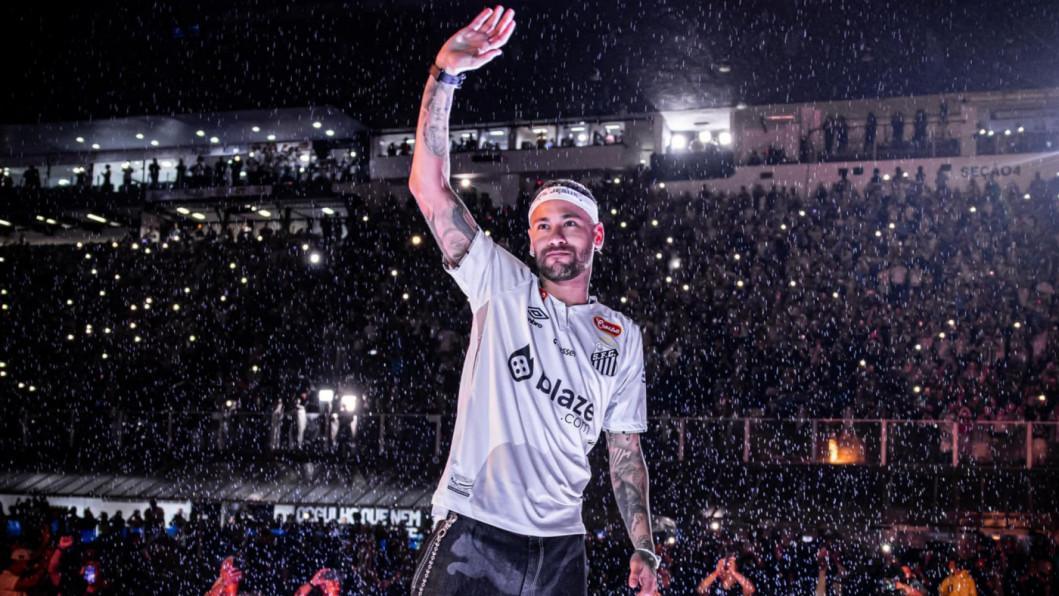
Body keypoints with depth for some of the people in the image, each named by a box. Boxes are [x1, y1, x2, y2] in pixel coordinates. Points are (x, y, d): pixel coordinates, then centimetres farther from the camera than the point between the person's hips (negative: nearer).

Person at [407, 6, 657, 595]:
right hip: (473, 533, -3)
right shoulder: (502, 288, 4)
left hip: (561, 548, 3)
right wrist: (444, 75, -17)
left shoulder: (623, 336, 13)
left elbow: (625, 451, 16)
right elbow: (429, 185, -6)